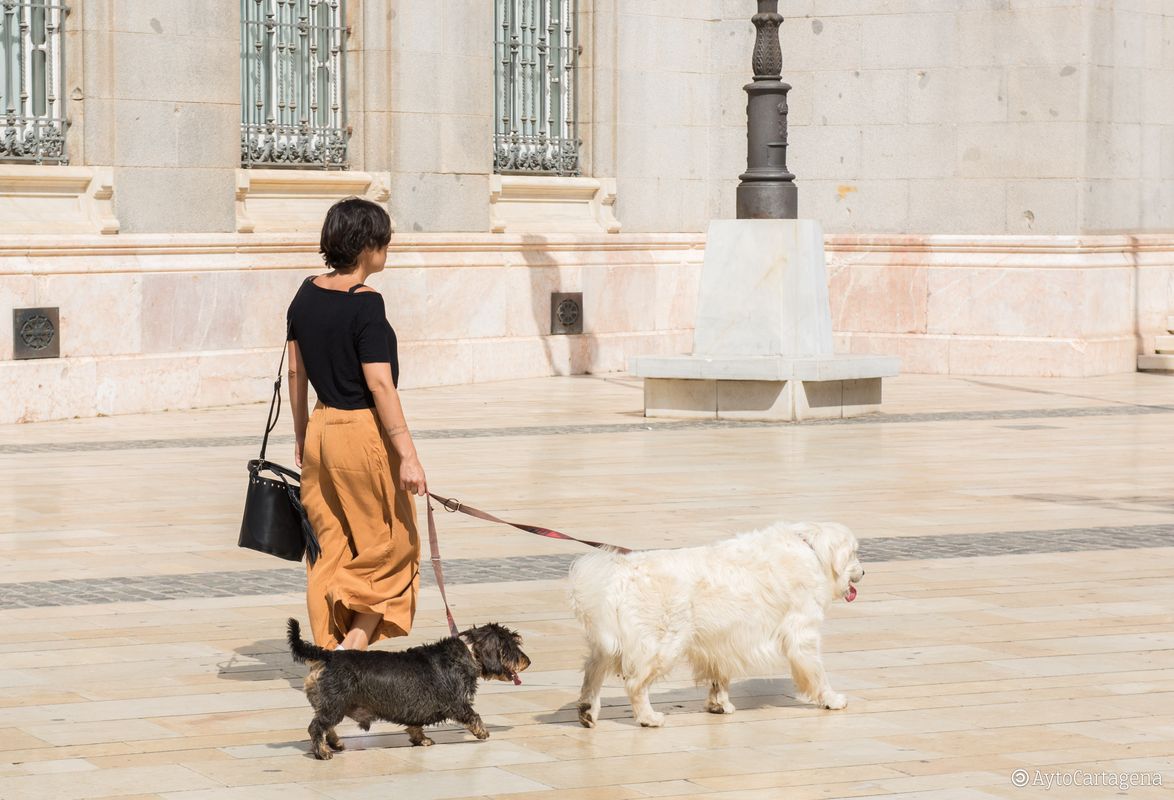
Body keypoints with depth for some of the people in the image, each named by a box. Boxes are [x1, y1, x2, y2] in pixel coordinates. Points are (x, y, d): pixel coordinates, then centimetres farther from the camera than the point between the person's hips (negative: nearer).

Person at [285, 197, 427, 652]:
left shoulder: (307, 294, 4)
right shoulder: (365, 305, -17)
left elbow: (295, 371, 12)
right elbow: (380, 384, -19)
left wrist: (301, 435, 22)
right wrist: (408, 456, -17)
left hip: (321, 428, 7)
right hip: (364, 432, -7)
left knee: (329, 552, 12)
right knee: (393, 548, 8)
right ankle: (356, 642, -3)